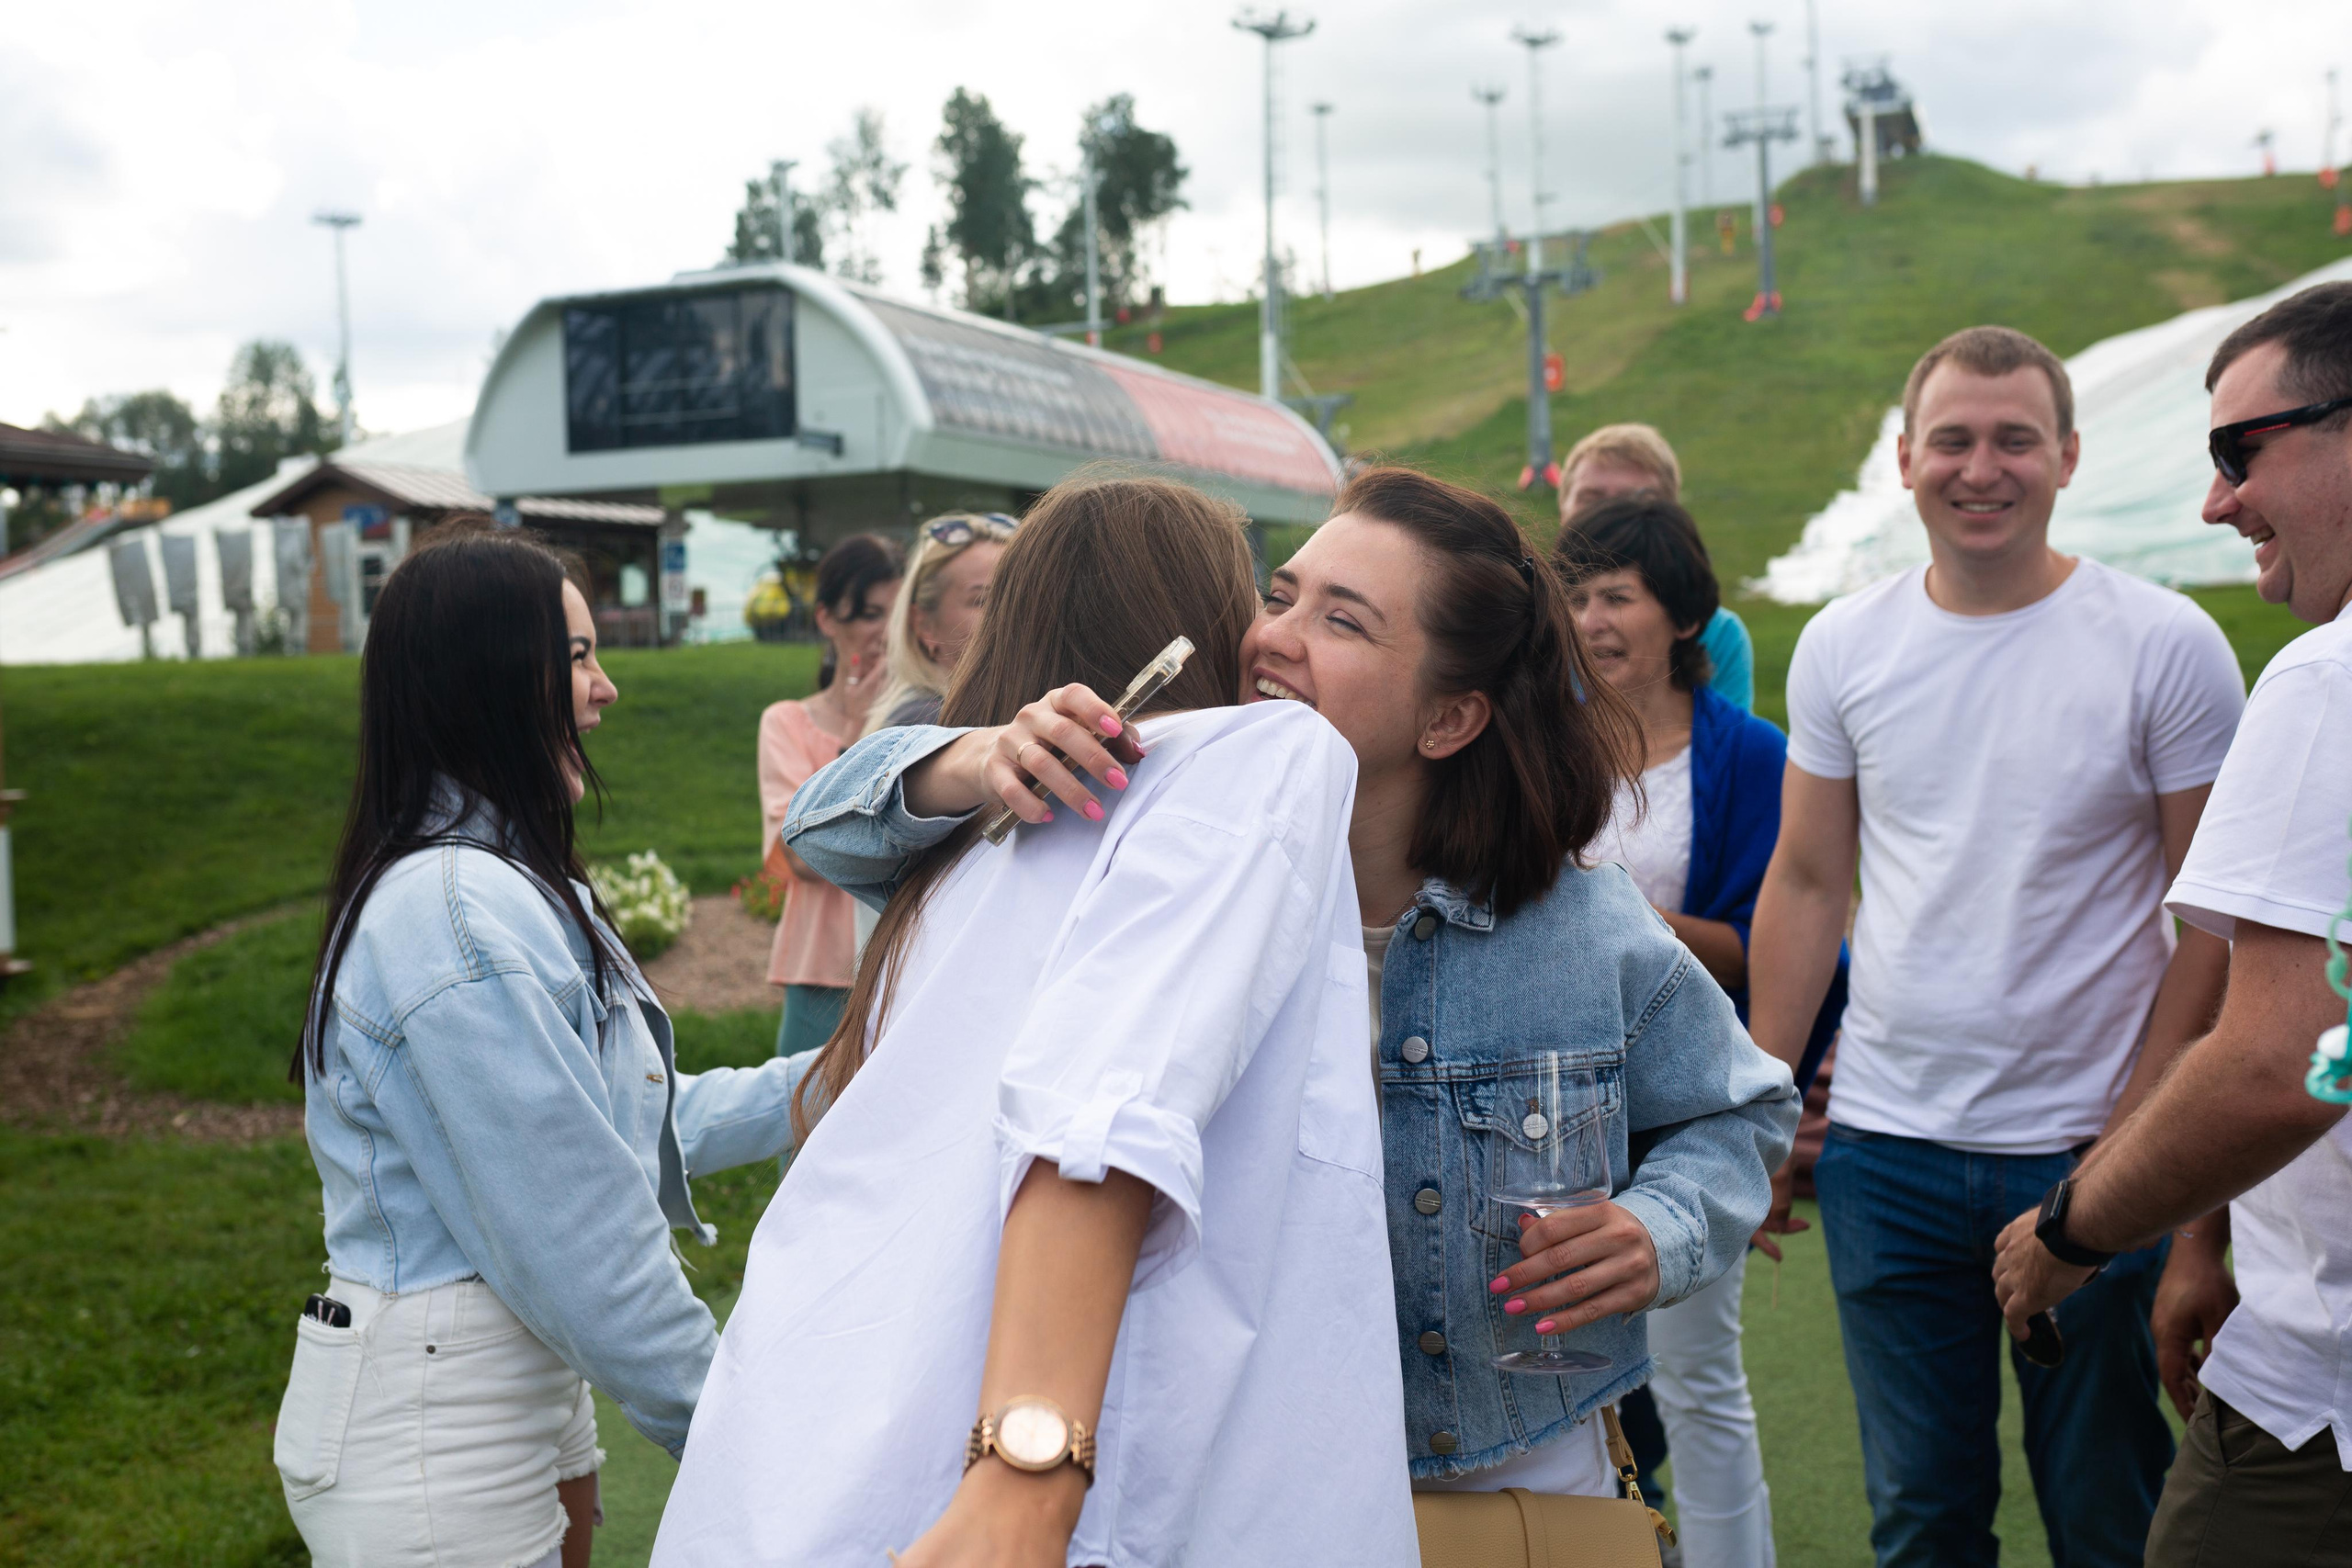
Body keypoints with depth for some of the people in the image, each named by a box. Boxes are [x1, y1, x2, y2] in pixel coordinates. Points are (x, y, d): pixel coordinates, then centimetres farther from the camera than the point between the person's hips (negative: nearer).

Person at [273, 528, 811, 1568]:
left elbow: (628, 1118, 14)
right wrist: (721, 1431, -14)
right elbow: (574, 1232, -23)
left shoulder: (506, 883, 11)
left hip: (527, 1394, 10)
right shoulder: (457, 913, -23)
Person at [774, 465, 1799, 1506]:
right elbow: (839, 830, -15)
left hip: (1522, 1478, 1)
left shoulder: (1586, 925, -14)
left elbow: (1737, 1112, 5)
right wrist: (980, 765, -37)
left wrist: (1658, 1237, -17)